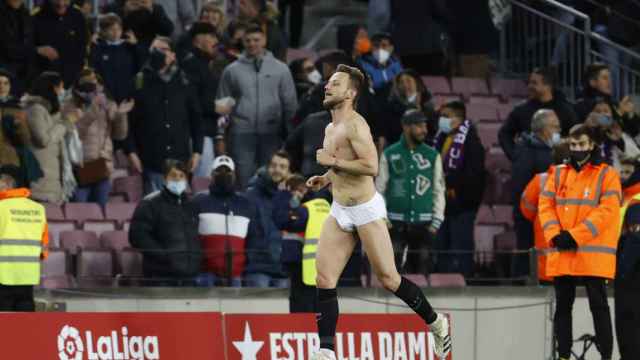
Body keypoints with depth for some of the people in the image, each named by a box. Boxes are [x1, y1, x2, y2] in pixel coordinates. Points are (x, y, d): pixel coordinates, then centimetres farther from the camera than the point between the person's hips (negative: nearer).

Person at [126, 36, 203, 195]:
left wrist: (196, 151, 6)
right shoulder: (141, 82, 1)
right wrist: (131, 151, -6)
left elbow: (196, 119, 12)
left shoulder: (183, 82, 7)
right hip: (152, 161, -2)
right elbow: (129, 120, 1)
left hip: (179, 158, 2)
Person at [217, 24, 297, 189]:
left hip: (271, 133, 0)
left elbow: (290, 103, 8)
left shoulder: (280, 69, 6)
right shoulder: (232, 70, 6)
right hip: (242, 133, 0)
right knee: (244, 179, -2)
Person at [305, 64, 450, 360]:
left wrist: (333, 162, -21)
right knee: (324, 280, -5)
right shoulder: (331, 129, 13)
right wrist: (325, 178, 12)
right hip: (339, 212, 8)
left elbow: (371, 166, -27)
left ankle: (435, 322, 22)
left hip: (366, 210, -8)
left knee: (388, 279, 0)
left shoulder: (354, 125, -16)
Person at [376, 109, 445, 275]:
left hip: (423, 224, 2)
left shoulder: (432, 156, 8)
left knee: (422, 272, 1)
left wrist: (436, 222, 2)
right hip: (396, 222, -2)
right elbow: (379, 189, 6)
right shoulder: (389, 155, 4)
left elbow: (439, 191, 10)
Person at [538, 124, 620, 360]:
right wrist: (555, 235, -10)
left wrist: (575, 236, -15)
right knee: (563, 305, 7)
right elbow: (546, 205, 8)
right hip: (562, 252, 4)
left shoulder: (606, 175, 1)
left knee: (598, 305, -6)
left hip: (593, 253, -4)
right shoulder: (559, 174, 14)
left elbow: (607, 210, -9)